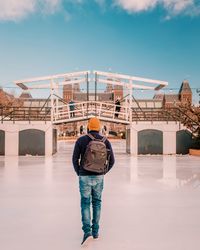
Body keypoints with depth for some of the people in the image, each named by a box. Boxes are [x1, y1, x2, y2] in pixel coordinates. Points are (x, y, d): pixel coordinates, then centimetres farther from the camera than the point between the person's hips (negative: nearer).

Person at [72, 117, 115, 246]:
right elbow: (112, 161, -2)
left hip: (85, 177, -2)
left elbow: (75, 159, -7)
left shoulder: (81, 140, -6)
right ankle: (95, 231, 21)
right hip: (98, 177, 2)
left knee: (85, 204, 6)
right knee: (97, 203, 16)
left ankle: (87, 231, -9)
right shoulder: (106, 141, -2)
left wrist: (79, 173, 9)